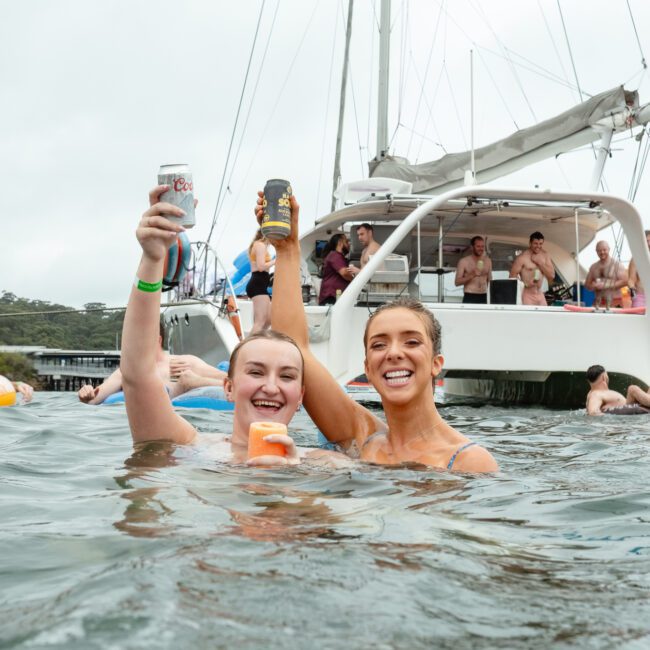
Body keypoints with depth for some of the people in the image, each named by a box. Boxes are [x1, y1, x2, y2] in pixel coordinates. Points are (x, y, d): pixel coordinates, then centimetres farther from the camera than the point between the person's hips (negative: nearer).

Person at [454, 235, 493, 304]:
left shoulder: (488, 261, 13)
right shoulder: (464, 261, 0)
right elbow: (457, 282, -4)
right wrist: (471, 275, -17)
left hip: (483, 297, 4)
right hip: (469, 298, -4)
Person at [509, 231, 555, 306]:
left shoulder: (545, 256, 8)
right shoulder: (522, 258, -11)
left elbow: (552, 275, 1)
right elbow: (512, 276, -12)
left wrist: (540, 263, -10)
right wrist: (525, 284, -26)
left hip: (540, 295, 7)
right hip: (527, 295, -7)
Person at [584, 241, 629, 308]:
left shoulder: (617, 265, 1)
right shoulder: (593, 267, 15)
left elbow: (625, 281, -8)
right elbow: (587, 284, 17)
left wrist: (606, 285, -13)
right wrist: (595, 286, -6)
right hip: (598, 302, 4)